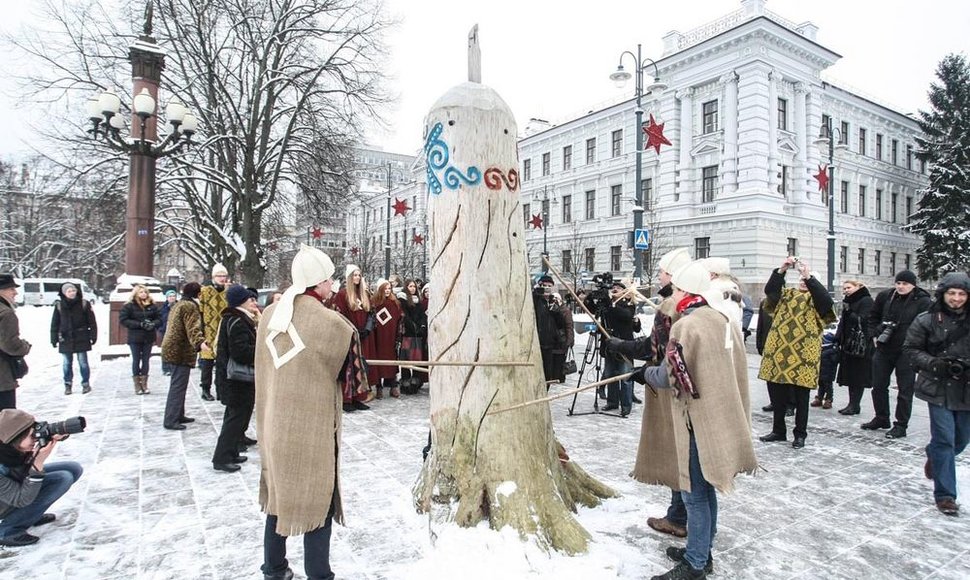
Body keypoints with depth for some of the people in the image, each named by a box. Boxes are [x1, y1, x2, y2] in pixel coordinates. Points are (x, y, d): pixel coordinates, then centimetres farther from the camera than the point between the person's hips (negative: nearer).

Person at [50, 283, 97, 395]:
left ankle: (86, 383, 17)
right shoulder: (59, 305, 0)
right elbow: (54, 324, 6)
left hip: (81, 339, -2)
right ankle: (68, 384, 23)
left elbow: (92, 321, -1)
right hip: (65, 339, 2)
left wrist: (93, 336, -4)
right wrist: (54, 339, 5)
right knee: (66, 363, 10)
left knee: (83, 362, 5)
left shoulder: (84, 304, -4)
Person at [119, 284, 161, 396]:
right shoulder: (129, 306, -4)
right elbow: (123, 320, -9)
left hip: (149, 337, 3)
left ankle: (144, 384, 16)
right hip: (135, 338, -3)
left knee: (146, 360, 8)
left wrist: (153, 324, -15)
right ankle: (137, 385, 12)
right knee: (136, 360, 4)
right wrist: (140, 324, -18)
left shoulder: (152, 306, 6)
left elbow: (159, 318, 8)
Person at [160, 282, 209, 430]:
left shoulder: (179, 304, 19)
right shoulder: (190, 306, -13)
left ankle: (178, 415, 24)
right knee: (178, 386, -8)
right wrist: (200, 343, -43)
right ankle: (171, 421, -7)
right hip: (181, 351, -11)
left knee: (178, 385, 16)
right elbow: (193, 328, -28)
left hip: (174, 349, 11)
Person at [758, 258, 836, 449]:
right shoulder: (786, 295, 13)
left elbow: (827, 300, -17)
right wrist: (781, 270, -16)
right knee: (777, 395, 11)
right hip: (778, 354, 3)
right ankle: (778, 431, 25)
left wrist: (809, 276, -22)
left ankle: (800, 434, 20)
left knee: (801, 398, 6)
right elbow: (769, 290, -4)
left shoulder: (817, 300, 5)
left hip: (802, 356, -3)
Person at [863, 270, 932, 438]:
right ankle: (881, 419, 29)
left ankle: (901, 425, 16)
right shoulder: (885, 296, 2)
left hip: (906, 353, -5)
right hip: (883, 349, 5)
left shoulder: (923, 302, -11)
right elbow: (873, 315, 17)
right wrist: (875, 334, 9)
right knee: (878, 386, 13)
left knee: (905, 390, 5)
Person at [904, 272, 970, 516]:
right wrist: (935, 364, -15)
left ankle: (934, 457, 48)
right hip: (938, 388, -3)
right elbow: (911, 348, 0)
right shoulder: (927, 320, -5)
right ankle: (945, 495, 4)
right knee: (944, 439, -5)